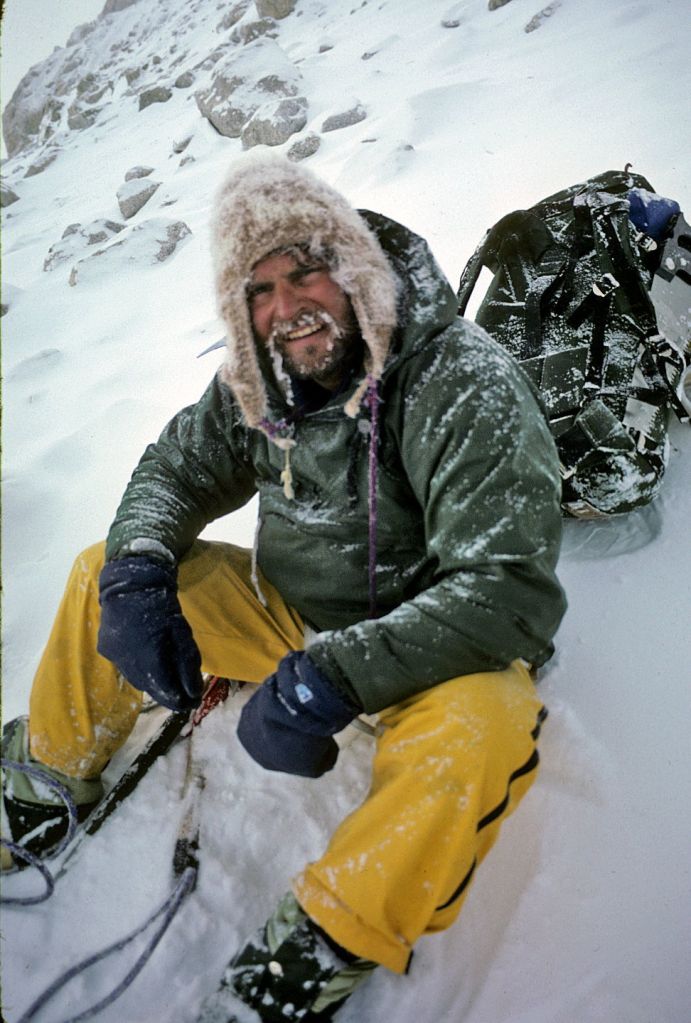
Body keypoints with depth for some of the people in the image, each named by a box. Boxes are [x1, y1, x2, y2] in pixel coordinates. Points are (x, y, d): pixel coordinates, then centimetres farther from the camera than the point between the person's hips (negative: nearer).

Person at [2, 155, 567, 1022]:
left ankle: (322, 948, -18)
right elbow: (175, 471, 8)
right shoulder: (260, 383, -5)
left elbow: (511, 591, -30)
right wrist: (137, 572, -15)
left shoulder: (464, 384, -25)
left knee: (478, 728, -39)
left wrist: (334, 676, -38)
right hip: (289, 613, 6)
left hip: (424, 650, -5)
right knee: (103, 572, 1)